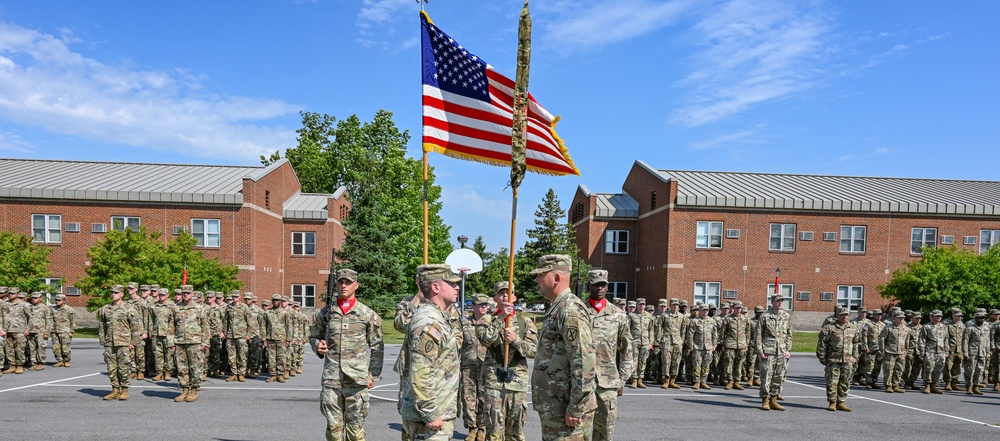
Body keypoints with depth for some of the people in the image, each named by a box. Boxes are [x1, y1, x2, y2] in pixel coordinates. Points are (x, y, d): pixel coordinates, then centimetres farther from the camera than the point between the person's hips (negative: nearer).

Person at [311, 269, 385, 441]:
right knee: (333, 423, 6)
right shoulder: (325, 312, 7)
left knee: (356, 423, 5)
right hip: (331, 377, 2)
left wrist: (373, 375, 0)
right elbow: (314, 336, 19)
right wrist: (317, 345, -4)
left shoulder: (368, 314, 1)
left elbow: (377, 347, 4)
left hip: (357, 377, -2)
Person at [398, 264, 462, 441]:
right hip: (431, 414, -10)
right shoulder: (428, 321, -19)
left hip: (439, 411, 10)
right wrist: (430, 414, -23)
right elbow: (420, 374, -25)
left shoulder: (439, 317, 13)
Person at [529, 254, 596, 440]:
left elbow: (584, 363, -23)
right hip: (553, 408, 10)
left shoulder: (571, 310, -17)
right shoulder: (557, 308, 15)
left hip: (565, 412, -10)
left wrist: (576, 409, -22)